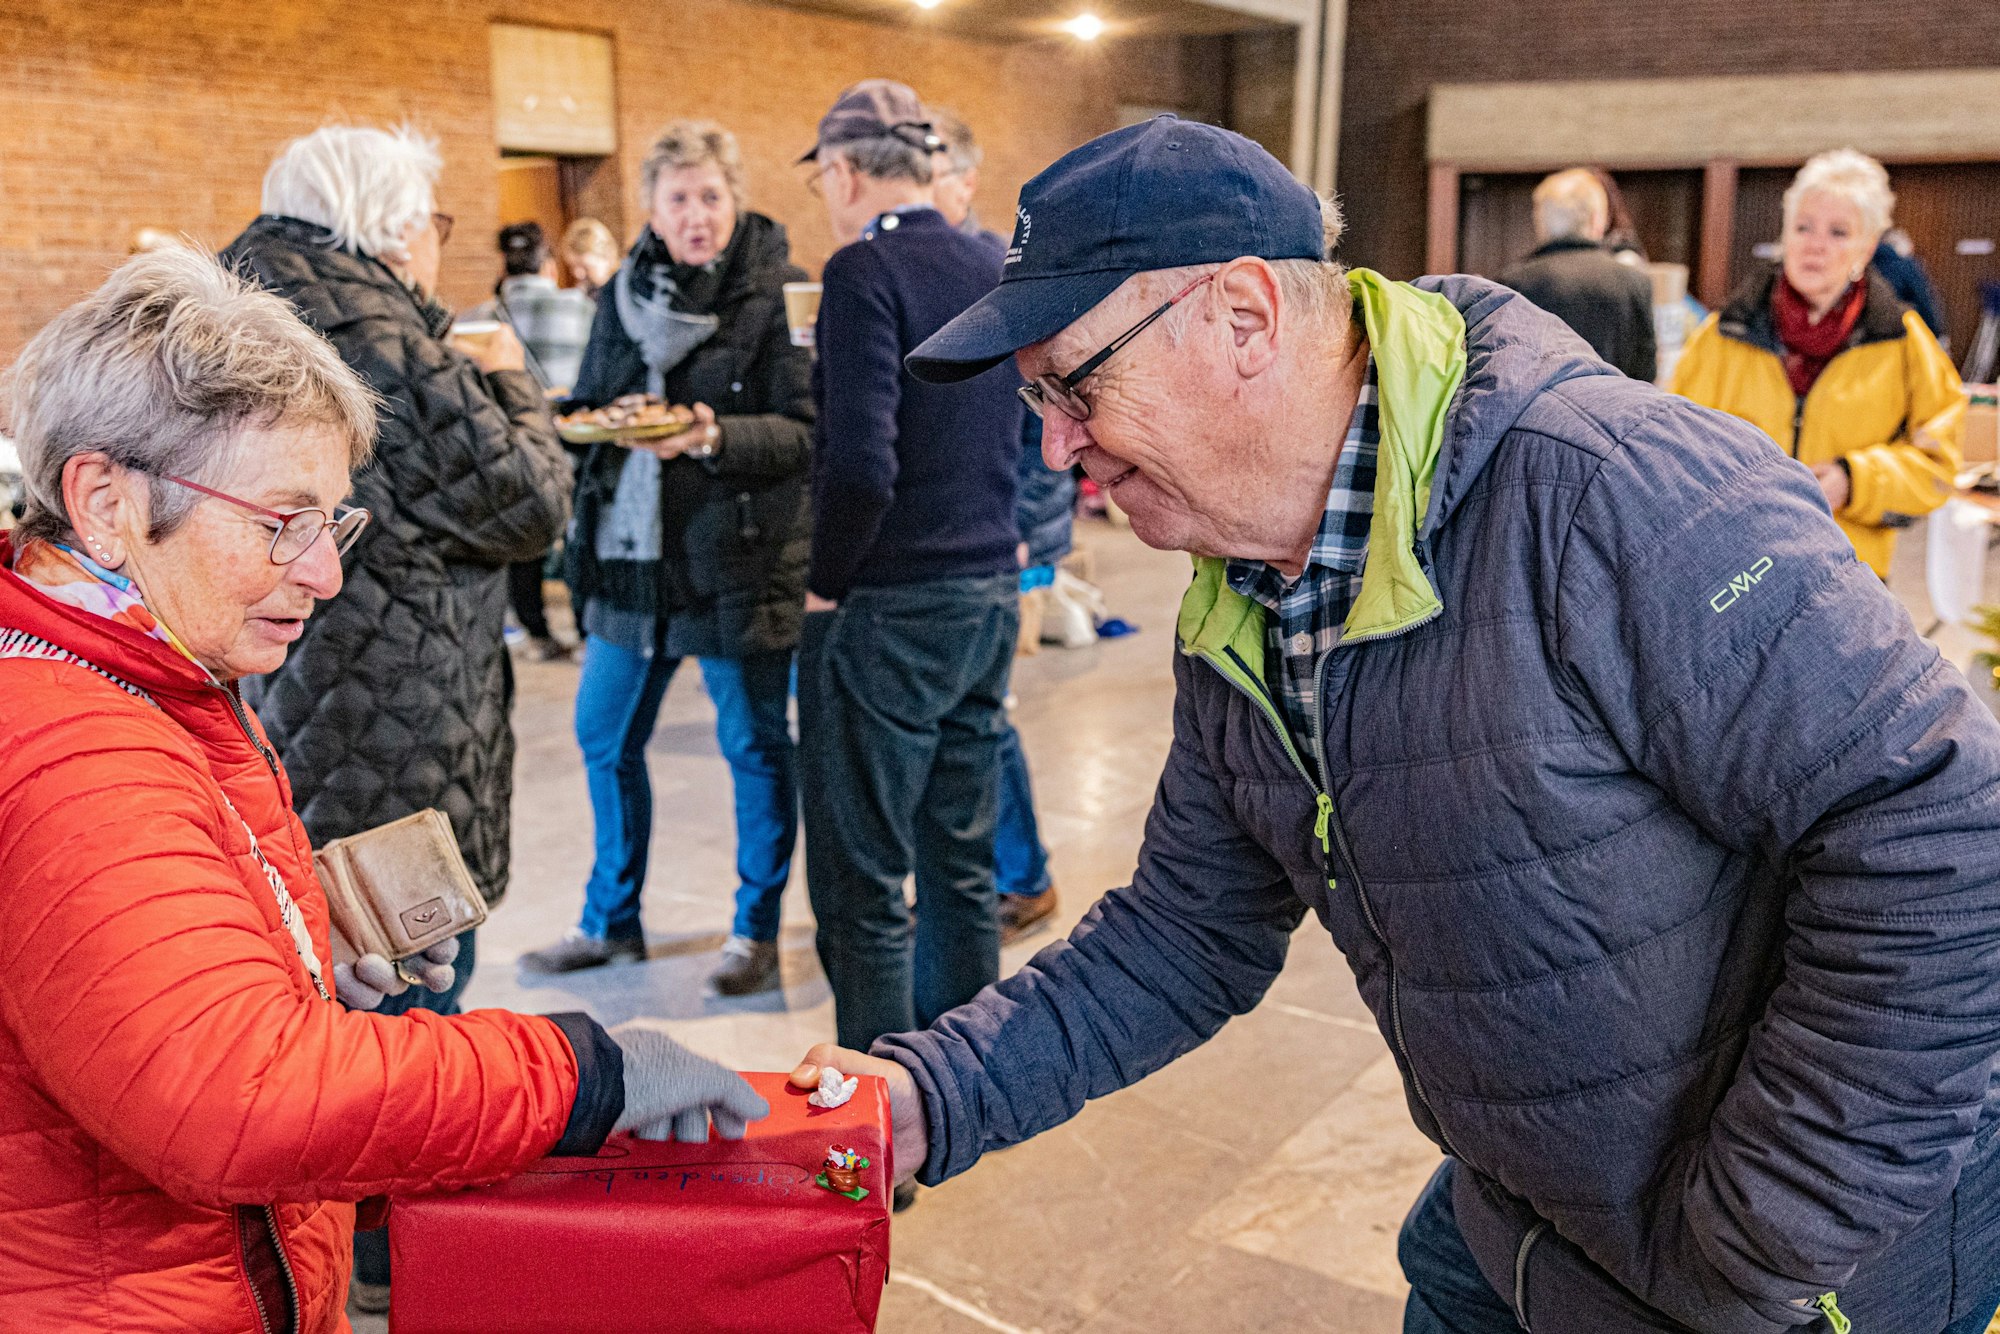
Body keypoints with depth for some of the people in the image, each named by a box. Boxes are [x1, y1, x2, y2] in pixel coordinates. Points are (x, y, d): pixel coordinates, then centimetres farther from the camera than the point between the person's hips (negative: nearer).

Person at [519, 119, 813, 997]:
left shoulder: (777, 293, -8)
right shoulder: (627, 291, 10)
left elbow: (806, 432, -13)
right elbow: (591, 402, 18)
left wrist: (717, 437, -27)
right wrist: (587, 424, -3)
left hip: (739, 560, -6)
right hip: (631, 556, 6)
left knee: (755, 747, 6)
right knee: (604, 738, 13)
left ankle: (757, 930, 24)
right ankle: (611, 922, 31)